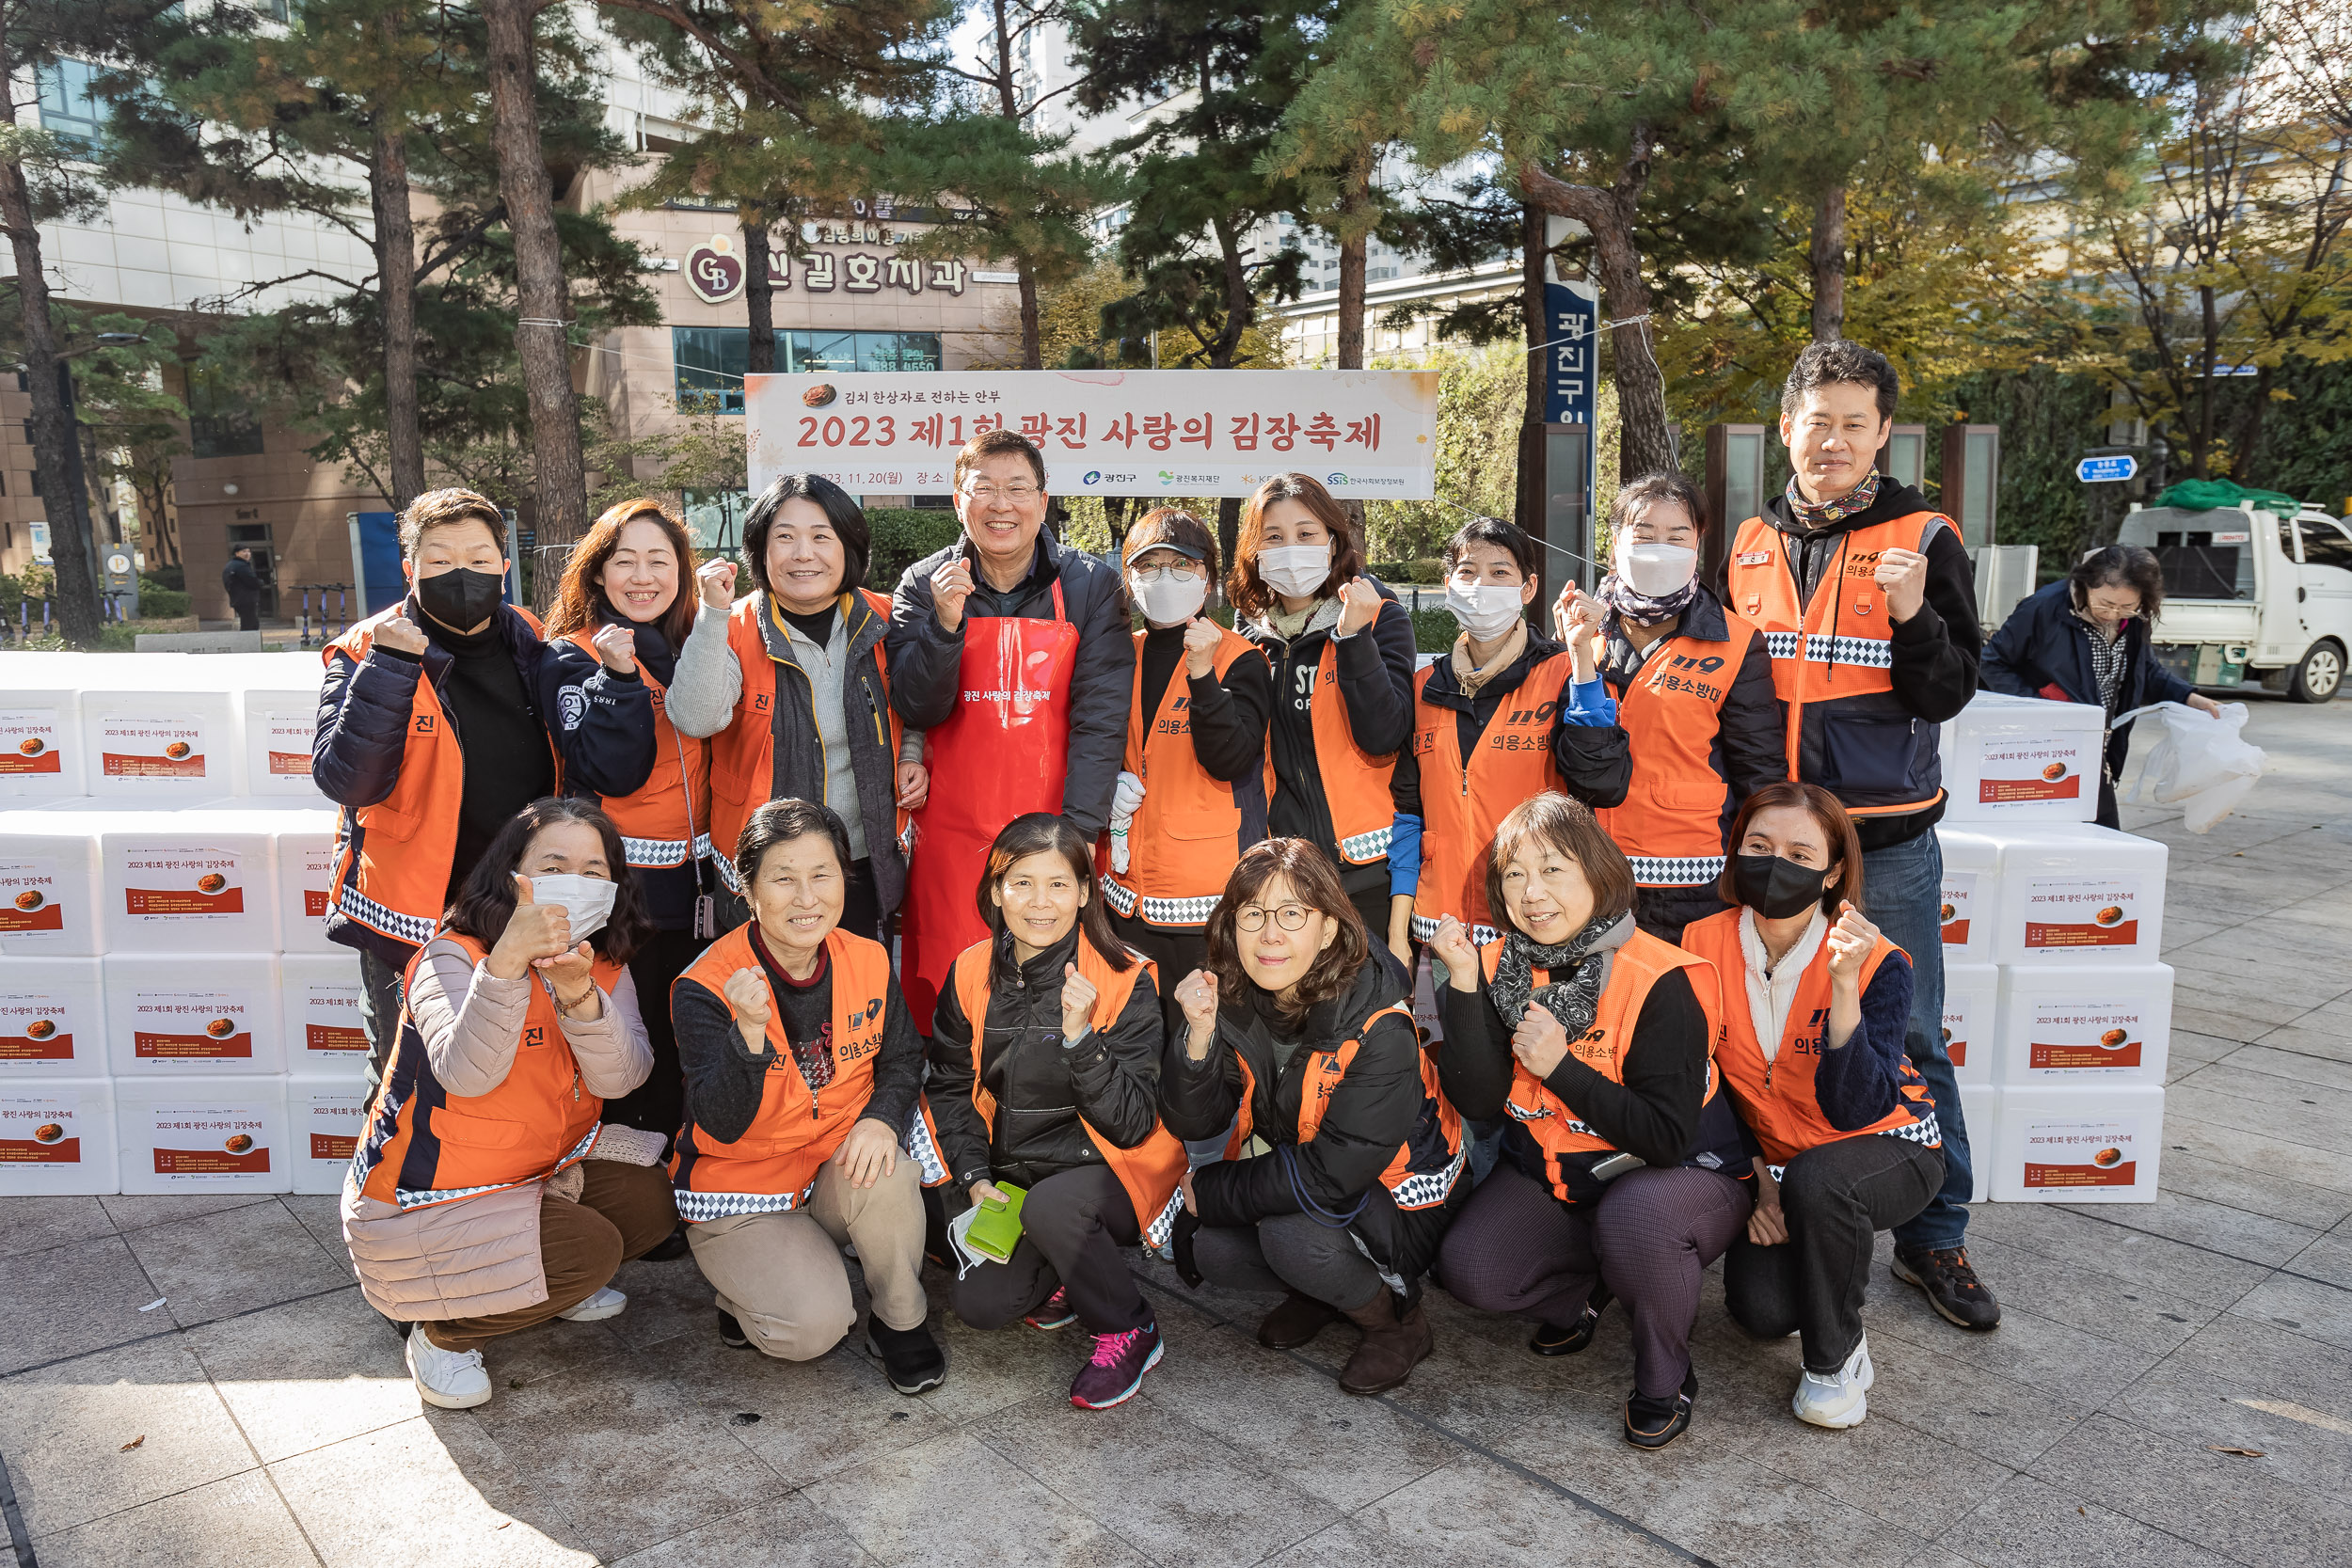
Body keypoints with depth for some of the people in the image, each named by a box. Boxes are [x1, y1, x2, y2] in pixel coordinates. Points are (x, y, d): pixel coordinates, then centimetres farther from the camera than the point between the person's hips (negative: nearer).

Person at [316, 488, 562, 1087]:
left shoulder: (533, 645, 3)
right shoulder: (367, 652, -7)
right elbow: (346, 781, -19)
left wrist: (616, 678, -11)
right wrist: (391, 668, -28)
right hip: (412, 925, -3)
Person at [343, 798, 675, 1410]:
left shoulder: (607, 970, -1)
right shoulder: (452, 956, -19)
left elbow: (619, 1077, -19)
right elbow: (466, 1073, -38)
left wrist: (578, 993, -37)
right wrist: (509, 960, -51)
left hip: (538, 1173, 7)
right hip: (420, 1202, -7)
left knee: (656, 1195, -10)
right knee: (588, 1248, -24)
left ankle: (550, 1281, 15)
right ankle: (443, 1334, 1)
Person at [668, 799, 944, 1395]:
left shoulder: (867, 961, -6)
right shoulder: (706, 987, -19)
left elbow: (902, 1059, 7)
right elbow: (722, 1127, -25)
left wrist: (882, 1118, -16)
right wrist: (749, 1030, -43)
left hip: (839, 1170, 4)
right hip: (740, 1196, -3)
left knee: (883, 1172, -32)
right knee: (813, 1325, -25)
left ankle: (901, 1321, -4)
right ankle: (749, 1288, 12)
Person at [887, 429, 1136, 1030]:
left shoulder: (1091, 586, 0)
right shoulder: (924, 586, 5)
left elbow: (1101, 718, -6)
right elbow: (918, 710, -3)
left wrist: (1076, 830, -14)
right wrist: (946, 623, -18)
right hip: (951, 838, 1)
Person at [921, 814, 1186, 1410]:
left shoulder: (1125, 981, -15)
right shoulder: (973, 974, -2)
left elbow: (1132, 1125, -17)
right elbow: (950, 1086, 8)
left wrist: (1080, 1037, -31)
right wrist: (976, 1177, -7)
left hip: (1109, 1171, -4)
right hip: (1010, 1174, 4)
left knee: (1049, 1205, -34)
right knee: (979, 1302, -15)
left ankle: (1130, 1329, -7)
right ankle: (1069, 1273, 18)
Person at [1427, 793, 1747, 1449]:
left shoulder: (1659, 982, -23)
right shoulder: (1500, 968, -8)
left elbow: (1667, 1138, -25)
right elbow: (1479, 1102, -16)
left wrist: (1561, 1066, -30)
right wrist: (1464, 986, -26)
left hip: (1685, 1176, -4)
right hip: (1553, 1177, 5)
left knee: (1633, 1217, -37)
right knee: (1466, 1267, -17)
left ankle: (1666, 1379, -7)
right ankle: (1583, 1289, 17)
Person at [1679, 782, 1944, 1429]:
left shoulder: (1878, 964, -21)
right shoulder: (1705, 945, -12)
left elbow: (1853, 1111, -30)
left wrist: (1844, 985, -40)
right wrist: (1755, 1178, -9)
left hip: (1887, 1150, -3)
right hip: (1772, 1158, 3)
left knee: (1814, 1179, -37)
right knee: (1760, 1308, -21)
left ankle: (1835, 1355, -9)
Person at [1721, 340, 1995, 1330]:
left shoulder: (1922, 539, -2)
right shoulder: (1753, 543, 9)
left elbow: (1948, 695, -5)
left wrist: (1913, 618, -22)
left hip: (1887, 844, -3)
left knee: (1908, 1044, 5)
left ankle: (1934, 1238, 20)